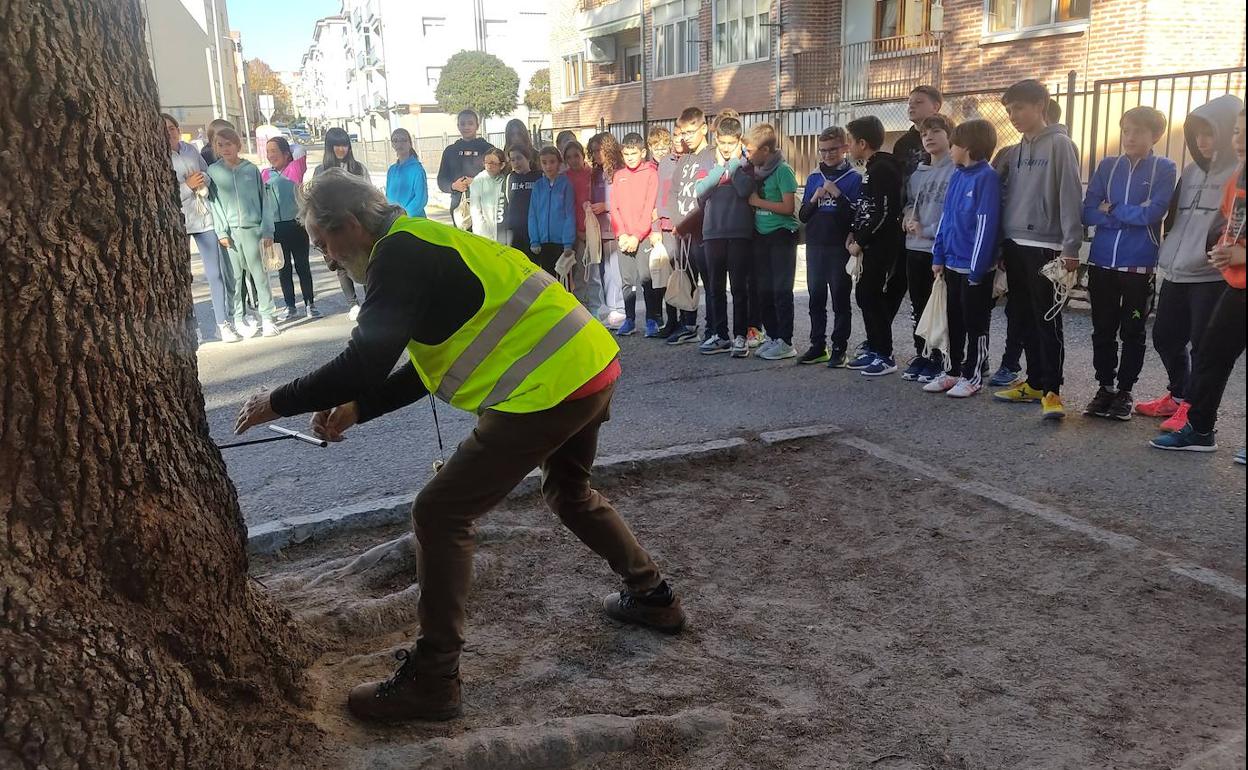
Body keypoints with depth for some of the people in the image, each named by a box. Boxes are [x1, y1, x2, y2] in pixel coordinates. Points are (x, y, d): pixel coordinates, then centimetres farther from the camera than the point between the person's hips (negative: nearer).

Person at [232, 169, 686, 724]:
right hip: (594, 365, 10)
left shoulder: (399, 255, -10)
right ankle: (652, 596, 45)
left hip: (547, 387, -10)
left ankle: (431, 681, 6)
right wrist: (355, 410, 19)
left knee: (439, 515, -3)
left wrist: (278, 402, -3)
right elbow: (425, 370, 23)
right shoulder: (425, 245, 20)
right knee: (568, 491, 33)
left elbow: (364, 365, -17)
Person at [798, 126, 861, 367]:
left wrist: (838, 195, -19)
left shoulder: (854, 178, -3)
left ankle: (839, 349, 7)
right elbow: (802, 215, 10)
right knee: (816, 299, 10)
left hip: (840, 249, -5)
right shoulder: (813, 178, 11)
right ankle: (818, 346, 19)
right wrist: (814, 200, -8)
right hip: (815, 247, 5)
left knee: (840, 300, 2)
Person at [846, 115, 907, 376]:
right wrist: (853, 234, 8)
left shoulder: (883, 169, -16)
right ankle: (873, 348, 22)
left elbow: (884, 215, -21)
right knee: (865, 295, 12)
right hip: (871, 246, 10)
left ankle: (885, 356, 1)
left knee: (872, 296, -7)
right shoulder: (872, 168, 15)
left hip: (883, 246, -10)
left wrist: (860, 242, -16)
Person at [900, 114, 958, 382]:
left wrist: (927, 230, -12)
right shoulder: (917, 173, 14)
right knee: (918, 305, 13)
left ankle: (938, 360, 7)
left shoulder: (957, 170, -8)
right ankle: (920, 356, 24)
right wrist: (909, 217, 1)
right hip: (915, 248, 7)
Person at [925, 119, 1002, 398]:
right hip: (952, 263, 8)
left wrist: (977, 267, -20)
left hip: (974, 266, -8)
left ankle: (973, 377, 14)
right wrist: (938, 256, 9)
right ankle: (953, 371, 26)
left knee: (975, 323, 4)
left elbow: (986, 225, -18)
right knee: (954, 321, 15)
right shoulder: (957, 176, 9)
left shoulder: (987, 177, -15)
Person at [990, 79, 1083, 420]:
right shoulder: (1014, 152, 15)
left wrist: (1071, 247, -16)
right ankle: (1034, 383, 19)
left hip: (1044, 247, -7)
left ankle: (1052, 390, -3)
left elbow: (1070, 197, -11)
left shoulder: (1059, 144, -6)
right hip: (1015, 246, 7)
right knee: (1026, 319, 11)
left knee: (1047, 321, -6)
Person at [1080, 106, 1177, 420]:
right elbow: (1089, 213, -3)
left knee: (1133, 332, 7)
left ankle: (1124, 391, 18)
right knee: (1103, 330, 10)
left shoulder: (1164, 168, -1)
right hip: (1102, 263, 3)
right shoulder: (1107, 166, 6)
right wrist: (1132, 214, -12)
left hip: (1139, 265, -3)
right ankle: (1104, 388, 22)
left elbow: (1154, 212, -16)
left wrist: (1112, 210, -7)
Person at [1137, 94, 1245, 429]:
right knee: (1165, 336, 15)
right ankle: (1178, 395, 32)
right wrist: (1168, 251, 13)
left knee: (1203, 346, -1)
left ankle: (1195, 408, 10)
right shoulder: (1191, 172, 15)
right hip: (1176, 272, 7)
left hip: (1212, 275, -7)